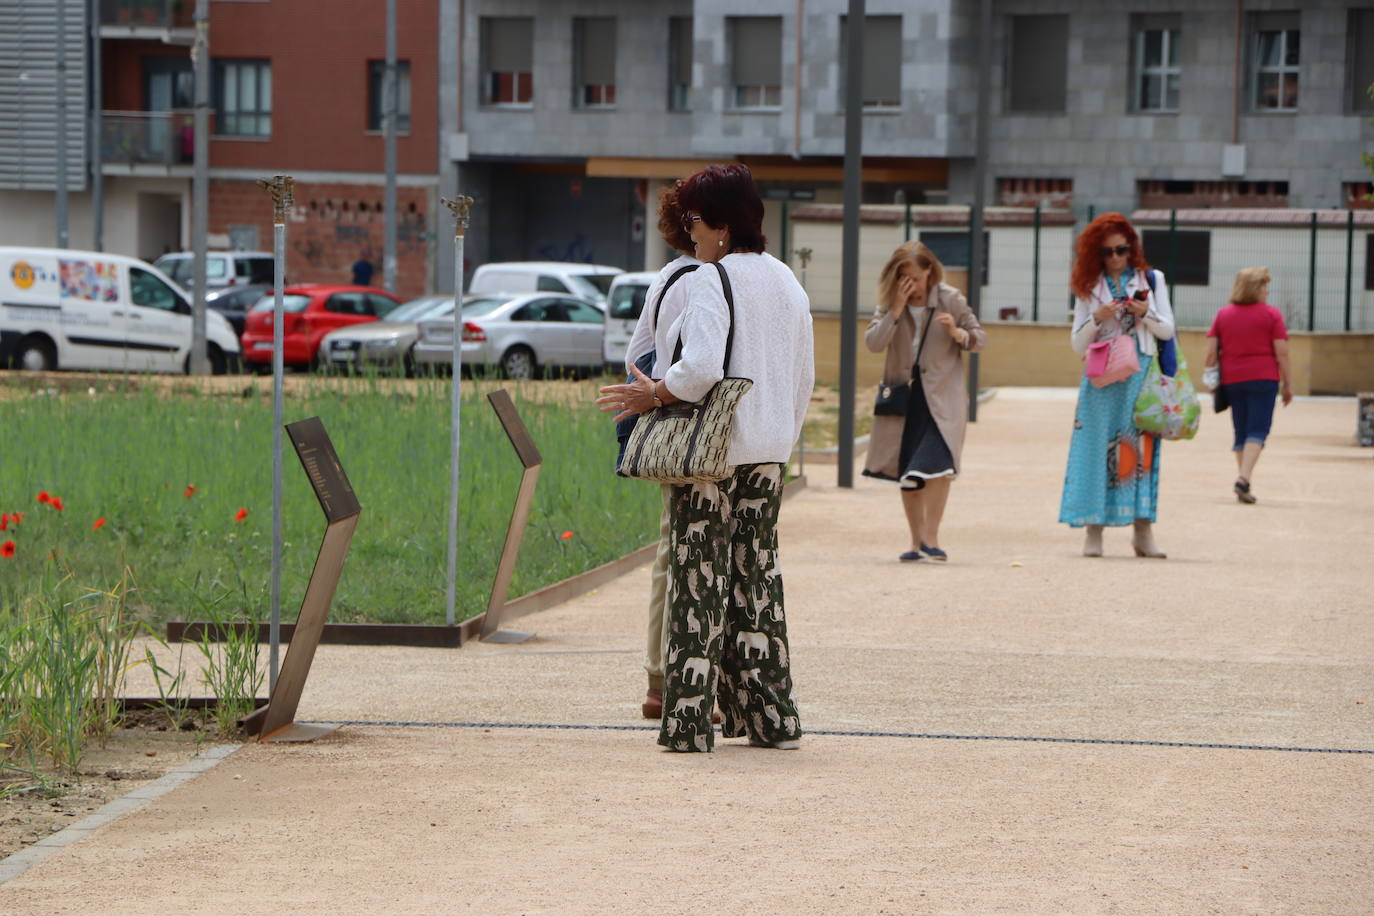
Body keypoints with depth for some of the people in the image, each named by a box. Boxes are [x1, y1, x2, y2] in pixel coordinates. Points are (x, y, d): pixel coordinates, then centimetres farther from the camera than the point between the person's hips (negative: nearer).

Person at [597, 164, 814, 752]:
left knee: (698, 582, -4)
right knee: (757, 579, 12)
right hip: (768, 453, 8)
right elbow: (803, 377, 17)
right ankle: (769, 718, 14)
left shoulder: (710, 280, -13)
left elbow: (700, 368, -25)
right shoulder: (788, 283, 12)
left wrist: (651, 395, -10)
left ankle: (689, 722, -4)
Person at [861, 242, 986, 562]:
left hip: (941, 395, -3)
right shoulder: (889, 303, 1)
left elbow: (981, 337, 3)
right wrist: (896, 310, -20)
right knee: (907, 473, 5)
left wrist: (958, 334, -18)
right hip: (904, 395, 3)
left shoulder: (950, 299, -3)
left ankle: (930, 538, -13)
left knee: (937, 463, -19)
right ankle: (917, 541, 15)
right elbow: (872, 343, -10)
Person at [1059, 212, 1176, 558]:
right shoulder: (1088, 287, 9)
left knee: (1141, 448, -4)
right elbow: (1078, 344, 8)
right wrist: (1097, 319, -10)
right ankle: (1094, 530, -4)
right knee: (1098, 447, -5)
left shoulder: (1152, 280, 9)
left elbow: (1167, 330, 7)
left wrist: (1145, 314, -11)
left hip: (1141, 377, 0)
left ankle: (1143, 529, -3)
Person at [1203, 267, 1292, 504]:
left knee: (1241, 431, 13)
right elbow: (1281, 352, -5)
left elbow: (1211, 351, 3)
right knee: (1258, 431, -6)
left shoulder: (1223, 314, 8)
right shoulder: (1271, 314, -2)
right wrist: (1287, 384, 1)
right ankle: (1243, 478, -22)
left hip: (1231, 378, 4)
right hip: (1263, 377, -4)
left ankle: (1242, 480, 13)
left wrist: (1209, 377, 12)